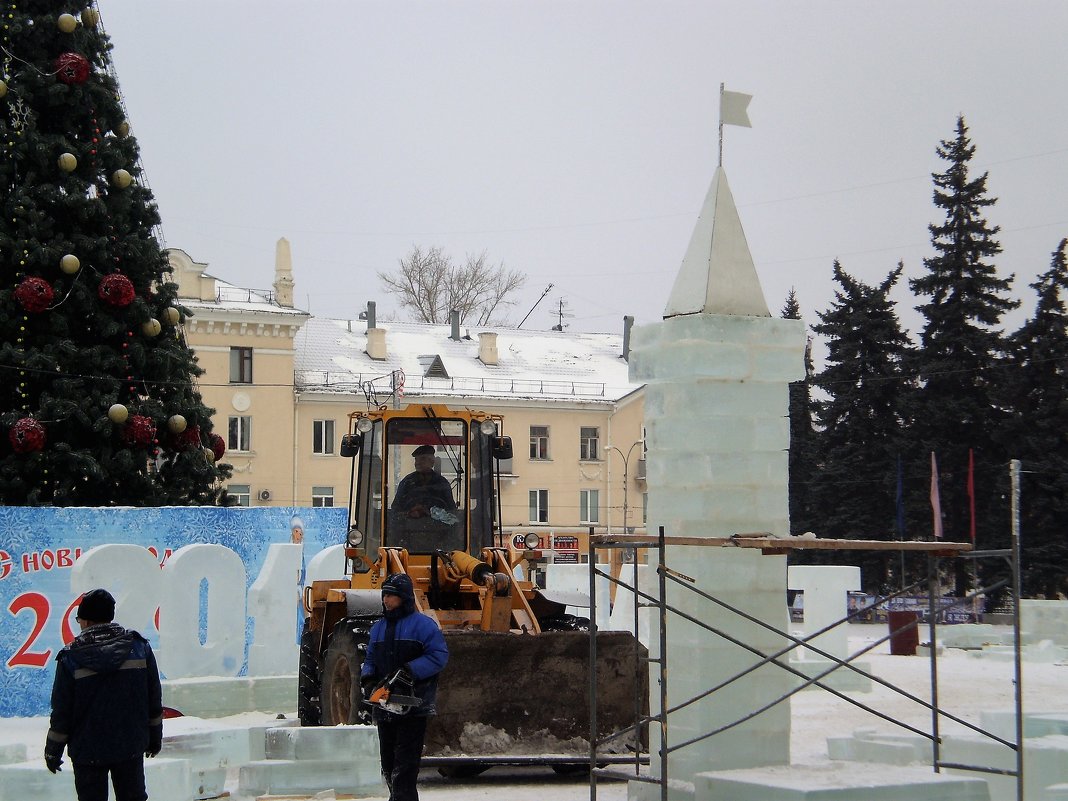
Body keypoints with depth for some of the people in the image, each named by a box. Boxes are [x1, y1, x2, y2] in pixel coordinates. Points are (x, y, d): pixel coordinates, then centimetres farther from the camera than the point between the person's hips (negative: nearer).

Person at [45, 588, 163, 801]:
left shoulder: (71, 659, -11)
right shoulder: (140, 648, -3)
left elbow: (61, 711, -7)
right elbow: (154, 701, 4)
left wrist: (53, 751, 5)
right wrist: (155, 737, 16)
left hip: (88, 751, -2)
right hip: (131, 747, 2)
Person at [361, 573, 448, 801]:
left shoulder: (422, 625, -6)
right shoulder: (378, 628, 16)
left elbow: (438, 655, -15)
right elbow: (370, 659, 20)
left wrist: (409, 671, -22)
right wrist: (367, 677, -2)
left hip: (413, 706, -7)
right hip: (385, 706, 7)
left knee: (405, 765, -11)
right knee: (388, 765, 13)